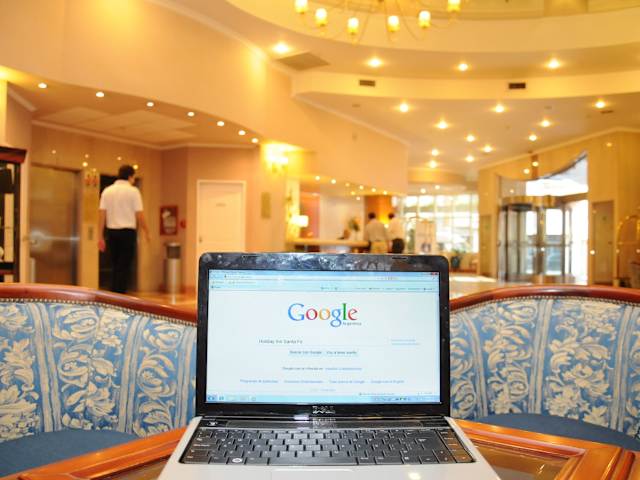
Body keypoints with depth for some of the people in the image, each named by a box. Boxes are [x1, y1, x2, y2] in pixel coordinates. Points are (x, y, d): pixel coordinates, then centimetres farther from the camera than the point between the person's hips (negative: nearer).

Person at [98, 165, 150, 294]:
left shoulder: (107, 191, 7)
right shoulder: (133, 191, -5)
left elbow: (102, 215, 3)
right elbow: (139, 215, -7)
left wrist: (100, 237, 5)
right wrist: (146, 232, 7)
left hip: (112, 232, 5)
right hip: (128, 231, -4)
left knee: (115, 267, 14)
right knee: (125, 268, 0)